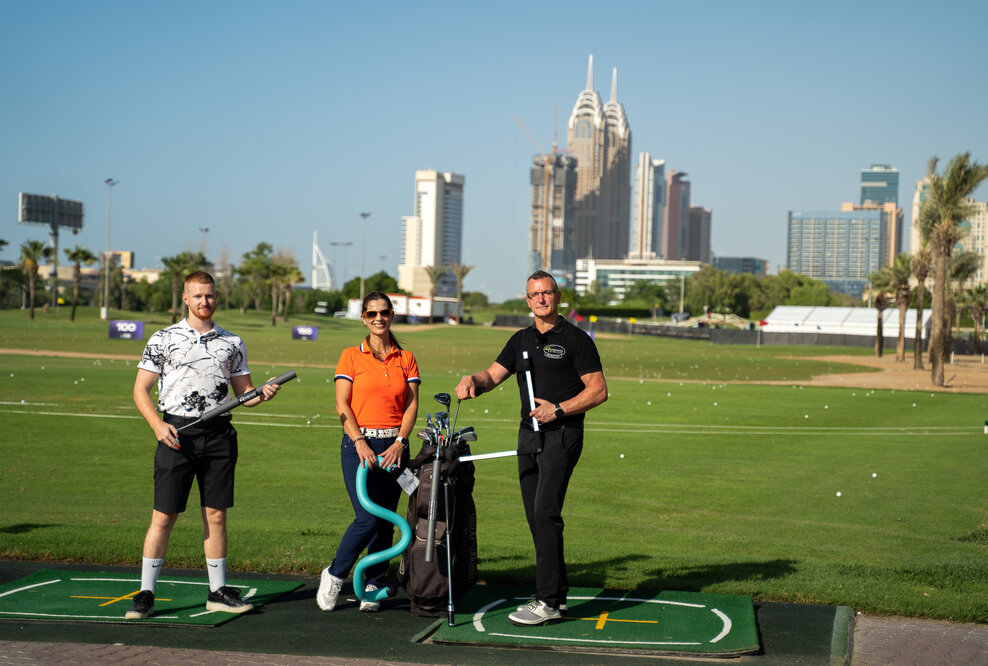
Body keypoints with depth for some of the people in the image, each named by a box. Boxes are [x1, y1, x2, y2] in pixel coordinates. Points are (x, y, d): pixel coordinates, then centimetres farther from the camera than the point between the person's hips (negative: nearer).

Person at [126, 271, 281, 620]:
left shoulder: (232, 343, 12)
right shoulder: (163, 339, 3)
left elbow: (243, 391, 16)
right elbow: (141, 389, 2)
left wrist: (262, 394, -6)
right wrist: (158, 424, -13)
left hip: (218, 434, 3)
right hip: (177, 433, -3)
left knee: (216, 515, 6)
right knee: (163, 516, -3)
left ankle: (218, 591, 15)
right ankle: (146, 594, 5)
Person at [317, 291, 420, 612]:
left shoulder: (406, 359, 10)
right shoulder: (351, 356, 3)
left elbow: (412, 405, 6)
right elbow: (342, 404, -2)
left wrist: (399, 443, -8)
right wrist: (359, 442, -13)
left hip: (394, 447, 3)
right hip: (359, 444, -3)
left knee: (386, 520, 2)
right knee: (367, 518, -14)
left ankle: (373, 586, 15)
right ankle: (334, 576, 6)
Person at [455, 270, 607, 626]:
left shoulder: (576, 339, -4)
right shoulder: (521, 340, 16)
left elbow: (599, 390, -6)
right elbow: (493, 375, 11)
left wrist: (558, 409, -16)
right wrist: (472, 379, -12)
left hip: (562, 434, -7)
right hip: (529, 435, 7)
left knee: (545, 513, -15)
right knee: (536, 517, 7)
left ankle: (548, 602, -14)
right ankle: (557, 594, 15)